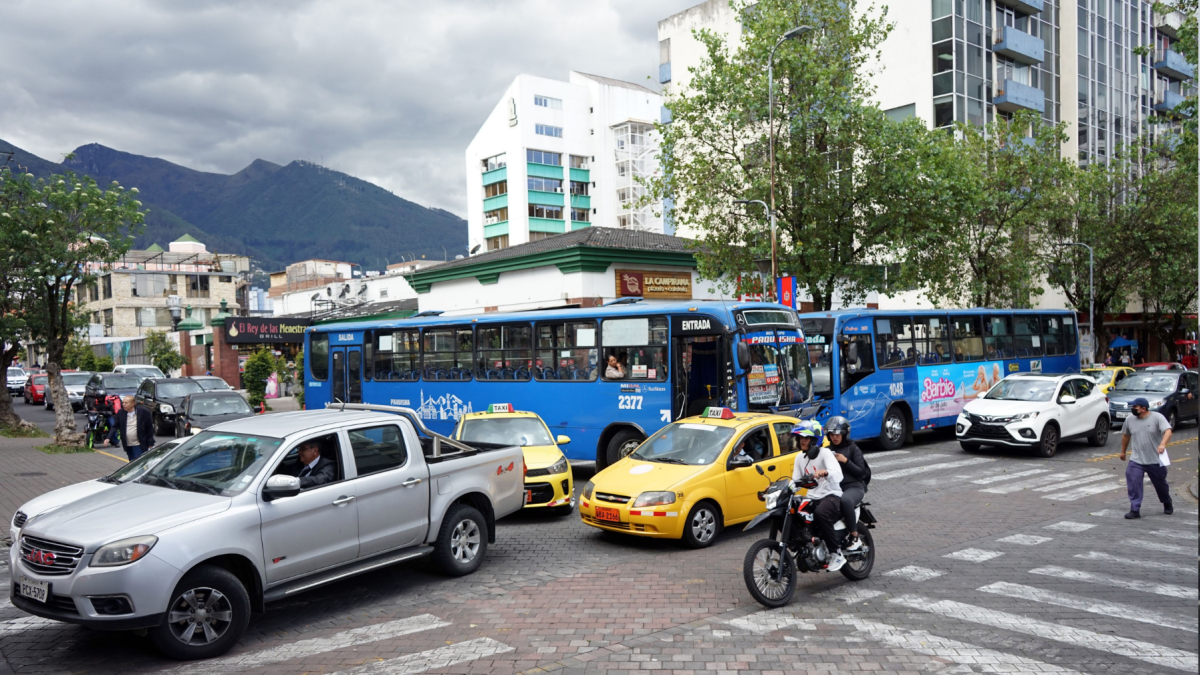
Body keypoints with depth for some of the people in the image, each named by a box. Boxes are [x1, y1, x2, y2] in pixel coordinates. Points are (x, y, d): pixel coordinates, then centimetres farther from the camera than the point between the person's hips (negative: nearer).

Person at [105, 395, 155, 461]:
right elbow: (115, 426, 6)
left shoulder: (144, 412, -9)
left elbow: (150, 429, -5)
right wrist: (108, 438, -9)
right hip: (128, 446, 5)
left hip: (140, 446, -5)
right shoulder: (121, 413, 2)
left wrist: (150, 444, -6)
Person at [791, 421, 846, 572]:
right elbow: (795, 481, 10)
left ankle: (837, 554, -24)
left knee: (820, 514, -39)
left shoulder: (825, 453, -9)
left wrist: (825, 472, -48)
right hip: (812, 498, 7)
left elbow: (838, 475, -26)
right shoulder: (800, 458, 13)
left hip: (831, 496, -7)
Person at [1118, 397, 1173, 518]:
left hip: (1156, 460, -2)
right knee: (1133, 483, -13)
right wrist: (1123, 451, 23)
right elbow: (1125, 435, 16)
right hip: (1136, 461, 2)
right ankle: (1135, 510, -8)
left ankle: (1167, 504, 44)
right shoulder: (1129, 419, 2)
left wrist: (1162, 444, -42)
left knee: (1160, 483, 16)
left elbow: (1168, 431, -25)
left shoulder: (1157, 417, -11)